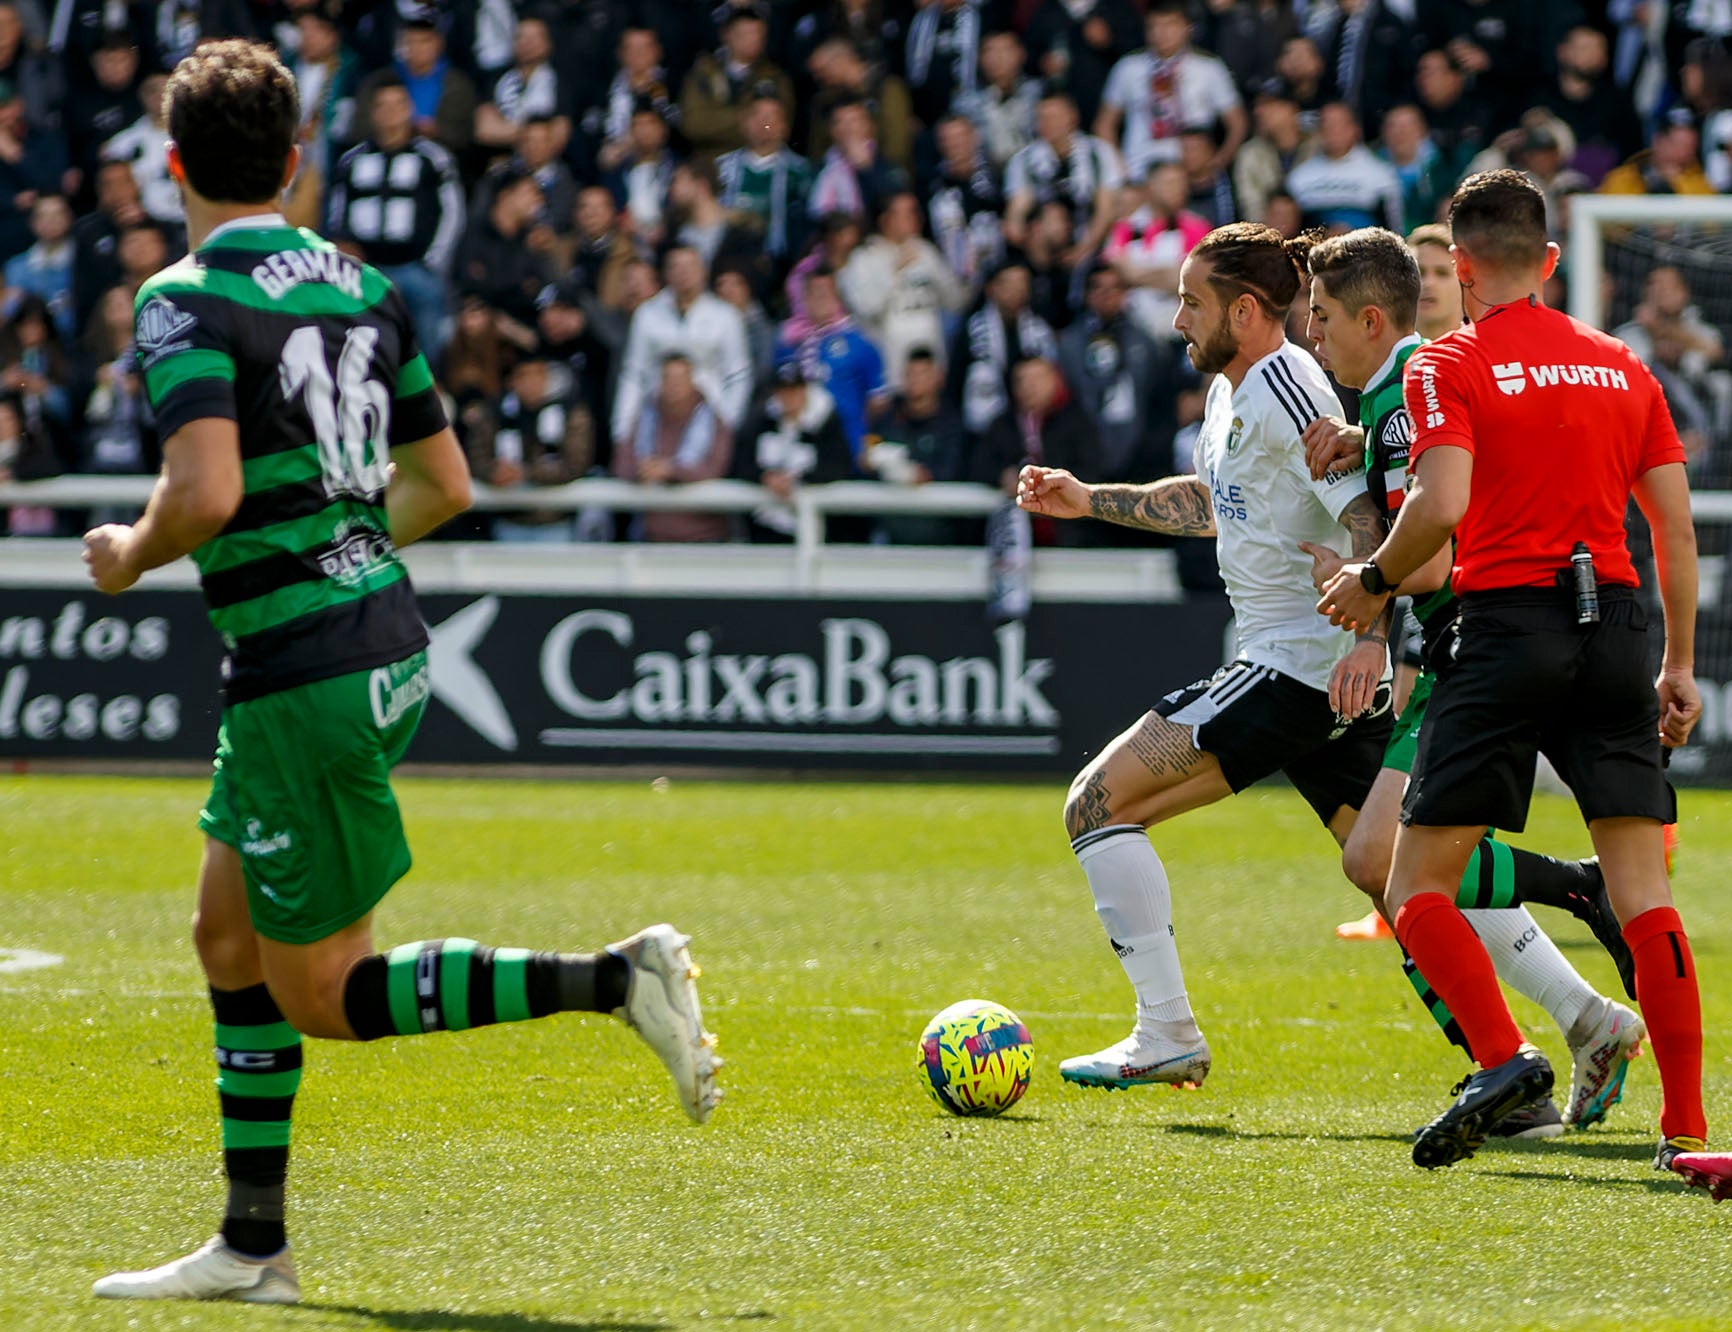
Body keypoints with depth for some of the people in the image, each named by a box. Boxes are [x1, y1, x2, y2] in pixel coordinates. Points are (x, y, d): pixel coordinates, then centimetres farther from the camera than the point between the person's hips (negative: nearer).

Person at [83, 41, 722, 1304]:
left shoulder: (187, 300, -14)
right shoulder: (365, 288, 9)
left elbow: (206, 494, -26)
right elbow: (445, 487, 14)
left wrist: (131, 554, -6)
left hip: (301, 677, -8)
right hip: (385, 641, 8)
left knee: (324, 995, 2)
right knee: (230, 939, 18)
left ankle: (615, 979, -12)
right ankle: (252, 1247, 20)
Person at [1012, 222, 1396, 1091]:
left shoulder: (1283, 393, -14)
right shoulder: (1233, 391, 17)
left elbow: (1374, 520, -23)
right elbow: (1212, 502, 35)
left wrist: (1370, 638, -35)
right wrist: (1089, 502, 30)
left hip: (1296, 665, -10)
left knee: (1099, 804, -7)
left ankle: (1167, 1035, -8)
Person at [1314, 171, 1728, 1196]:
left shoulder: (1450, 366, -1)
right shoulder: (1622, 364, 14)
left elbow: (1443, 503, -16)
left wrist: (1374, 581, 1)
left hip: (1511, 621, -4)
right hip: (1615, 626, 4)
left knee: (1418, 889, 4)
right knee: (1645, 894, 0)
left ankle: (1505, 1059, -17)